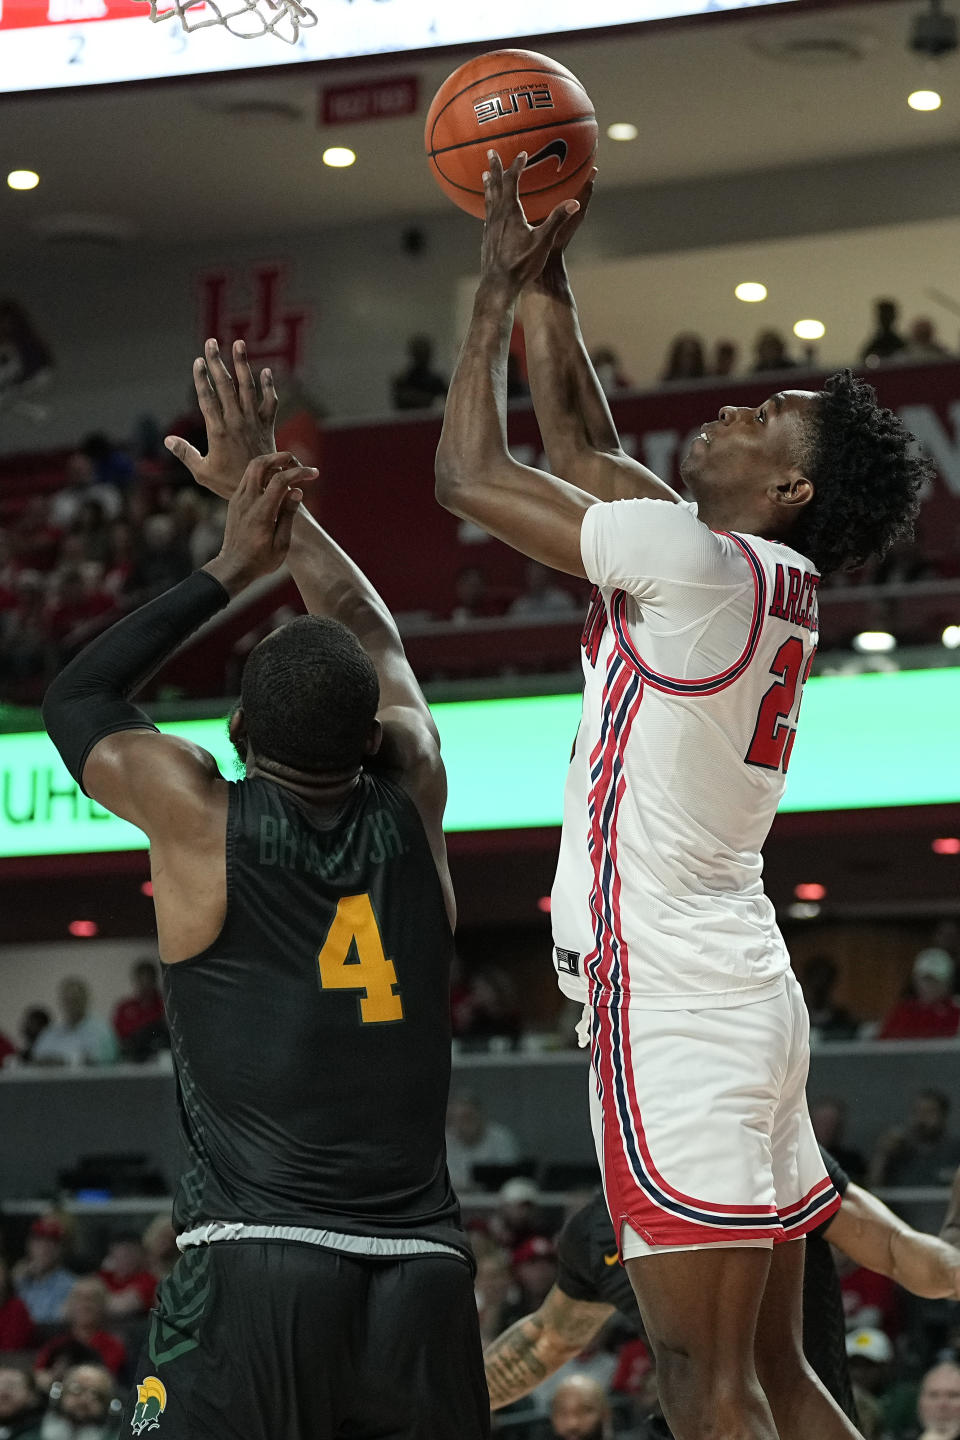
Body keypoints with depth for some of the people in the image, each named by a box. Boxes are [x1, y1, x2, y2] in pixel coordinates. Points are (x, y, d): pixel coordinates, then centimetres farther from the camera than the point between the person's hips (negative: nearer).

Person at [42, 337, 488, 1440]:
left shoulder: (201, 818, 2)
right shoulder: (414, 810, 10)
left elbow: (75, 700, 23)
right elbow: (376, 642, 30)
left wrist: (230, 568, 24)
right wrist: (275, 495, 37)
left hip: (251, 1273, -3)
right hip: (423, 1277, 4)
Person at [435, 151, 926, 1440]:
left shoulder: (700, 564, -13)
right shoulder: (768, 582, 13)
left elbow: (469, 476, -4)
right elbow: (588, 455, 27)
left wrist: (500, 289, 7)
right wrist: (542, 281, 26)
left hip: (676, 1008, -10)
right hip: (737, 996, 10)